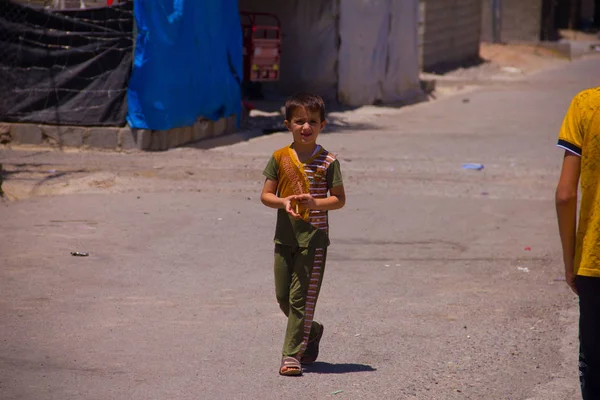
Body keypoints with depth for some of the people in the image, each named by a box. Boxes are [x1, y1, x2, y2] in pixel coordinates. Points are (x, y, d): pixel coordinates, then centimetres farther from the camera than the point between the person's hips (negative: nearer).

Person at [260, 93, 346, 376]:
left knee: (301, 297, -5)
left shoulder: (327, 161, -4)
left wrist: (317, 203, -20)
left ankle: (292, 355, 0)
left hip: (314, 238, -4)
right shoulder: (280, 158, 3)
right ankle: (312, 331, 35)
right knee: (283, 296, 10)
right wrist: (283, 202, -16)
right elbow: (265, 195, 5)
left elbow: (339, 199, -2)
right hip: (284, 236, 4)